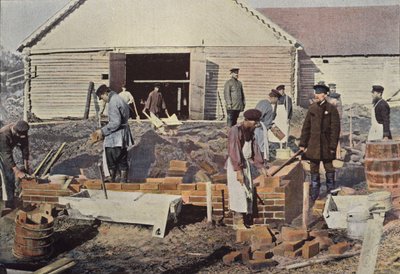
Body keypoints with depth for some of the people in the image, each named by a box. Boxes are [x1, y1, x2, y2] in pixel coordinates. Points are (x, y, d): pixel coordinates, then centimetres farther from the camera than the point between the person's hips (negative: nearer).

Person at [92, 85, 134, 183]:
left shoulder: (113, 102, -17)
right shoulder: (119, 99, 13)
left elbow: (116, 122, -23)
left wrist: (102, 131, -14)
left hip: (114, 138, -10)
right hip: (123, 137, 10)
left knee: (111, 161, 2)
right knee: (123, 161, 13)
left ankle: (112, 181, 9)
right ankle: (123, 181, 17)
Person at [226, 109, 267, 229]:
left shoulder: (250, 131, 5)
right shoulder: (235, 131, -20)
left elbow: (254, 148, 10)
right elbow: (233, 152, -23)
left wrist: (261, 166, 8)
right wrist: (238, 171, -26)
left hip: (246, 163, 8)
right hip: (235, 164, -8)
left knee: (247, 191, 8)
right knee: (239, 192, -10)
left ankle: (245, 220, 15)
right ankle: (238, 221, -4)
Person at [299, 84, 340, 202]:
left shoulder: (331, 109, -5)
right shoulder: (312, 108, 7)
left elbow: (335, 129, -7)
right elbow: (306, 127, 10)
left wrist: (333, 146, -11)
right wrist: (302, 144, 6)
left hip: (326, 145, -3)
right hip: (313, 144, 4)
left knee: (329, 169, 7)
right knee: (314, 169, 9)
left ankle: (331, 191, 20)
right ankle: (314, 194, 18)